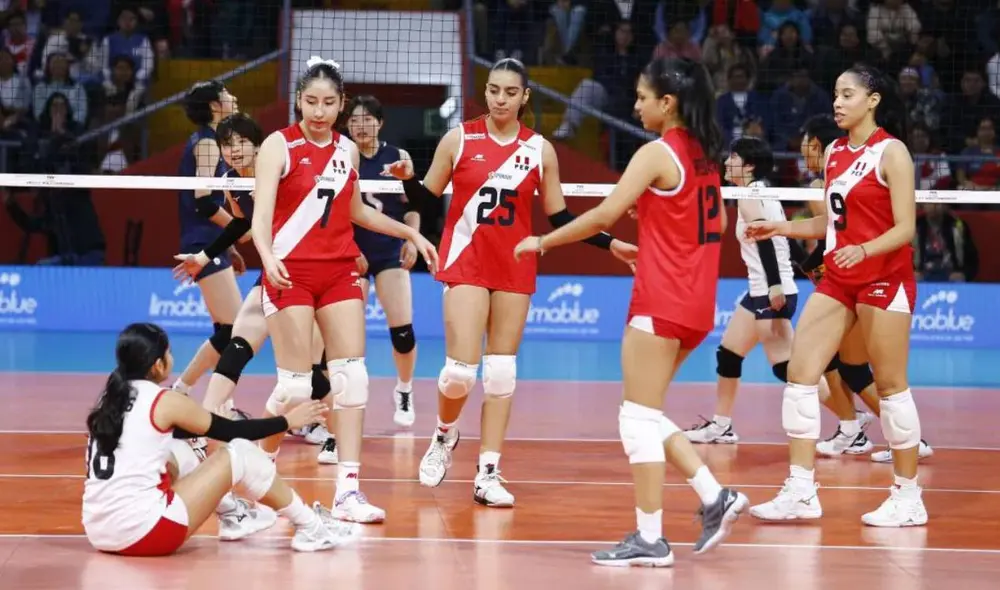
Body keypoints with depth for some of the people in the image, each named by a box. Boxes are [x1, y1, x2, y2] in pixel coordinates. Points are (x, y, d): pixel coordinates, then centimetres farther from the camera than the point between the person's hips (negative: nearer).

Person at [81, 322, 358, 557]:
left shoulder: (110, 400, 13)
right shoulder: (165, 401, -5)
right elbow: (230, 431, 7)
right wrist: (286, 421, 21)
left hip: (99, 533, 8)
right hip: (142, 534, -7)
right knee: (239, 453, 4)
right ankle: (310, 527, 17)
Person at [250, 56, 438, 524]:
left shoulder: (347, 149, 9)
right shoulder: (279, 145, -8)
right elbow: (261, 213, -19)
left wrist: (410, 233, 24)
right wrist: (267, 256, -38)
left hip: (340, 271, 5)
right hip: (290, 273, -5)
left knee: (352, 376, -5)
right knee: (296, 384, -8)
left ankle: (348, 491, -4)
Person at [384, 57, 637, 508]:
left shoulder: (540, 149, 3)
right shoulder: (458, 139, -1)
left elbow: (559, 217, 8)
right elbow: (427, 199, 5)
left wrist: (609, 243, -1)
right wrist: (407, 179, -16)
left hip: (515, 269, 2)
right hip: (466, 263, -2)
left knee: (502, 372, 2)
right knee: (460, 370, -11)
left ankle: (488, 474, 6)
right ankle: (444, 436, 20)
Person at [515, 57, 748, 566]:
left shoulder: (657, 153, -12)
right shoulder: (702, 153, 12)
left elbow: (605, 214, -18)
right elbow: (717, 224, 21)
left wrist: (543, 242, -8)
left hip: (661, 301, -9)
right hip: (697, 303, 9)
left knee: (639, 417, -4)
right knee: (647, 415, 16)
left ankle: (650, 539, -3)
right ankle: (715, 497, 9)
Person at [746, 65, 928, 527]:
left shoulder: (891, 152, -10)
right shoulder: (834, 152, 11)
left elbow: (905, 229, -14)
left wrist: (863, 250, -30)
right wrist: (781, 228, 8)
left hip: (885, 279, -7)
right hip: (837, 279, 7)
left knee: (890, 385, -1)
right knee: (800, 374, -2)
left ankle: (908, 497, 9)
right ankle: (801, 491, 1)